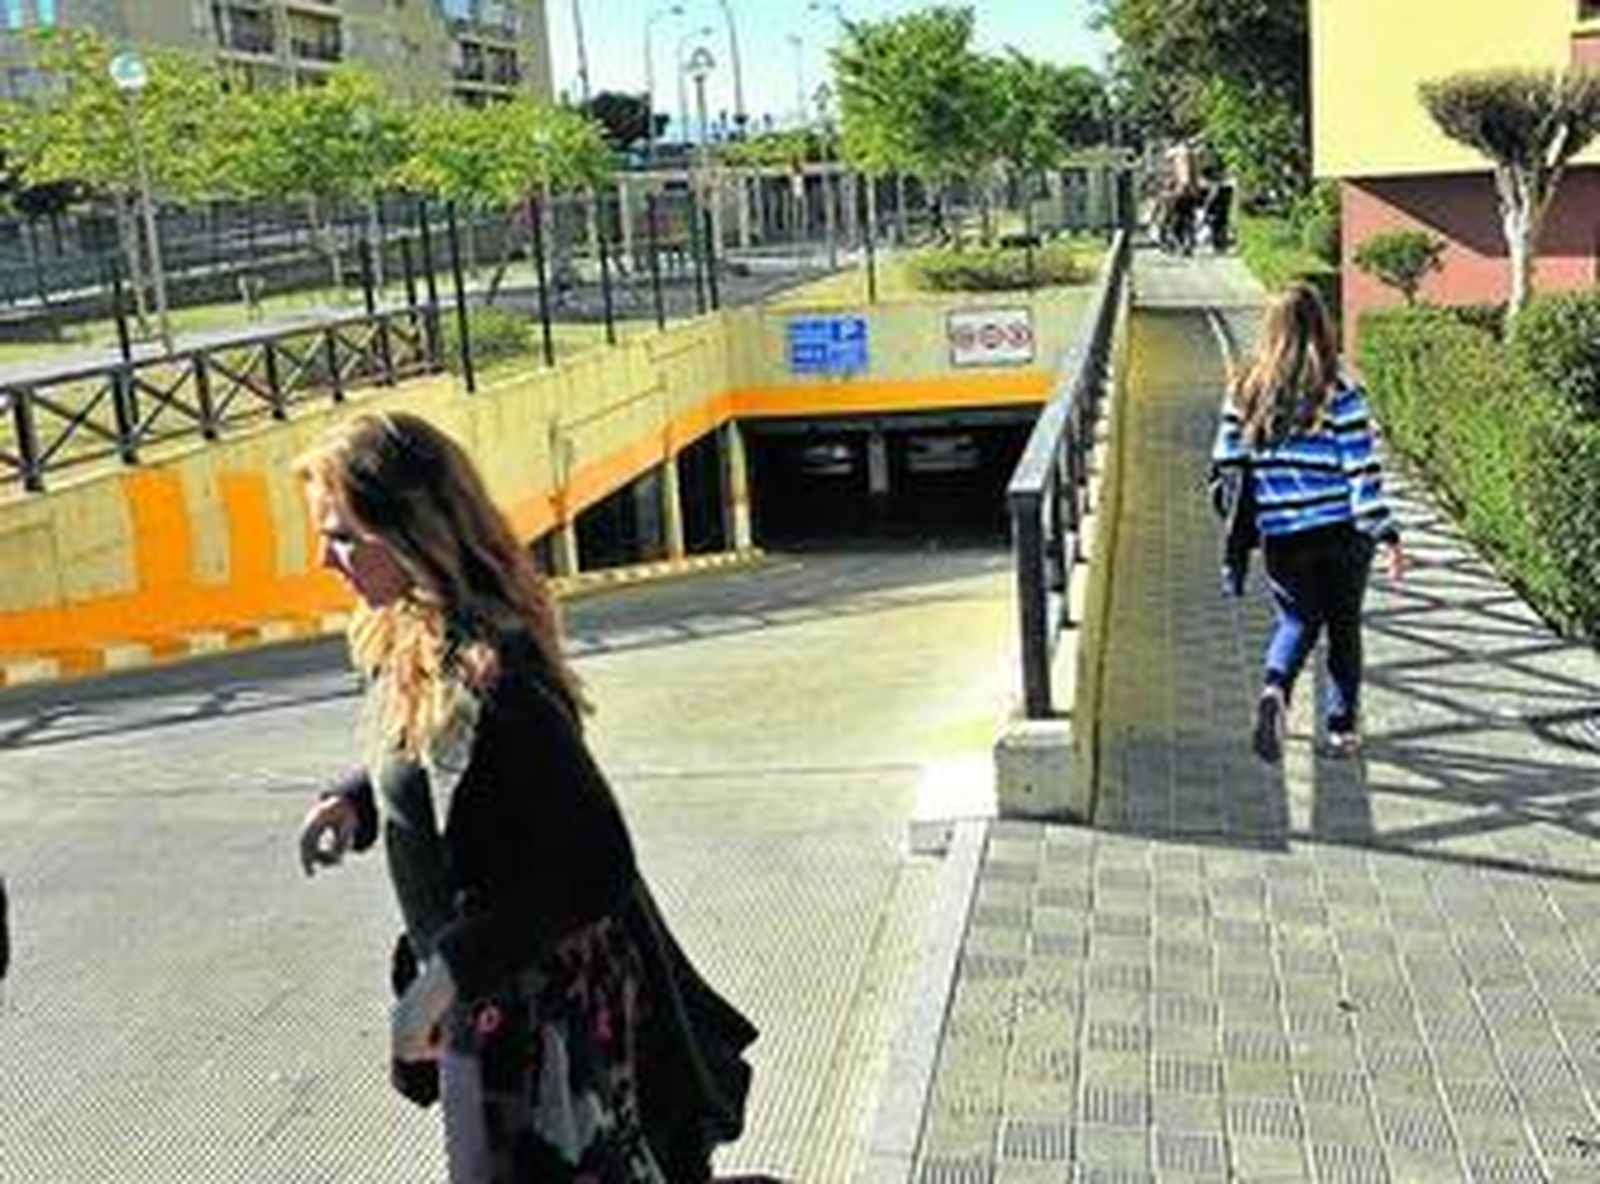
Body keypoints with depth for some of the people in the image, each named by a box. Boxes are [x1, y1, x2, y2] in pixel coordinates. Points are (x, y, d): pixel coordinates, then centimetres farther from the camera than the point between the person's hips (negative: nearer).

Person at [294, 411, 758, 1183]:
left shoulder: (488, 672, -28)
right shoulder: (407, 646, 0)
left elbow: (593, 867, -27)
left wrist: (449, 973, -28)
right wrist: (352, 801, 1)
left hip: (540, 1003, -9)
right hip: (486, 993, 9)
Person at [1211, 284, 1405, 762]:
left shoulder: (1246, 394, -1)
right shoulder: (1340, 397, -9)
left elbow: (1226, 466, 2)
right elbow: (1363, 472, -12)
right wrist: (1385, 534, -8)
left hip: (1281, 538, 2)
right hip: (1341, 534, -2)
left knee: (1296, 620, 17)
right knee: (1343, 627, 15)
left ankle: (1274, 688, -12)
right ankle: (1342, 727, 21)